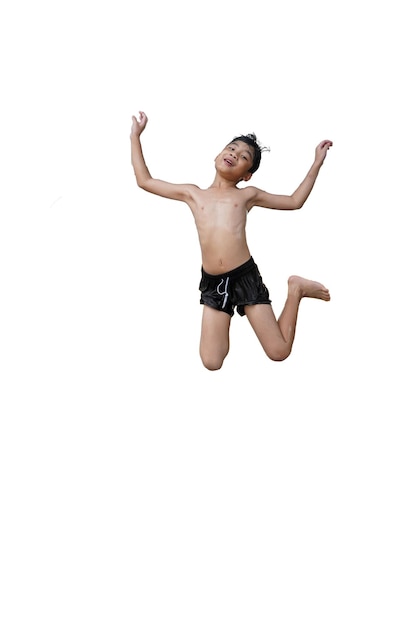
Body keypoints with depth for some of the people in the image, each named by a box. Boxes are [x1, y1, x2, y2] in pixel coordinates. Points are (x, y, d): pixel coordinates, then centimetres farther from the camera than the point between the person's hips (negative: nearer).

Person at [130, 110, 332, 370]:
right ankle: (226, 316, 24)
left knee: (279, 352, -2)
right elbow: (145, 181, 18)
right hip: (213, 283, 1)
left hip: (246, 277, -1)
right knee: (211, 363, -7)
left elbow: (295, 201, 20)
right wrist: (136, 137, 21)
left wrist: (317, 163, 18)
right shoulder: (193, 194, 14)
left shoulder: (247, 194, 12)